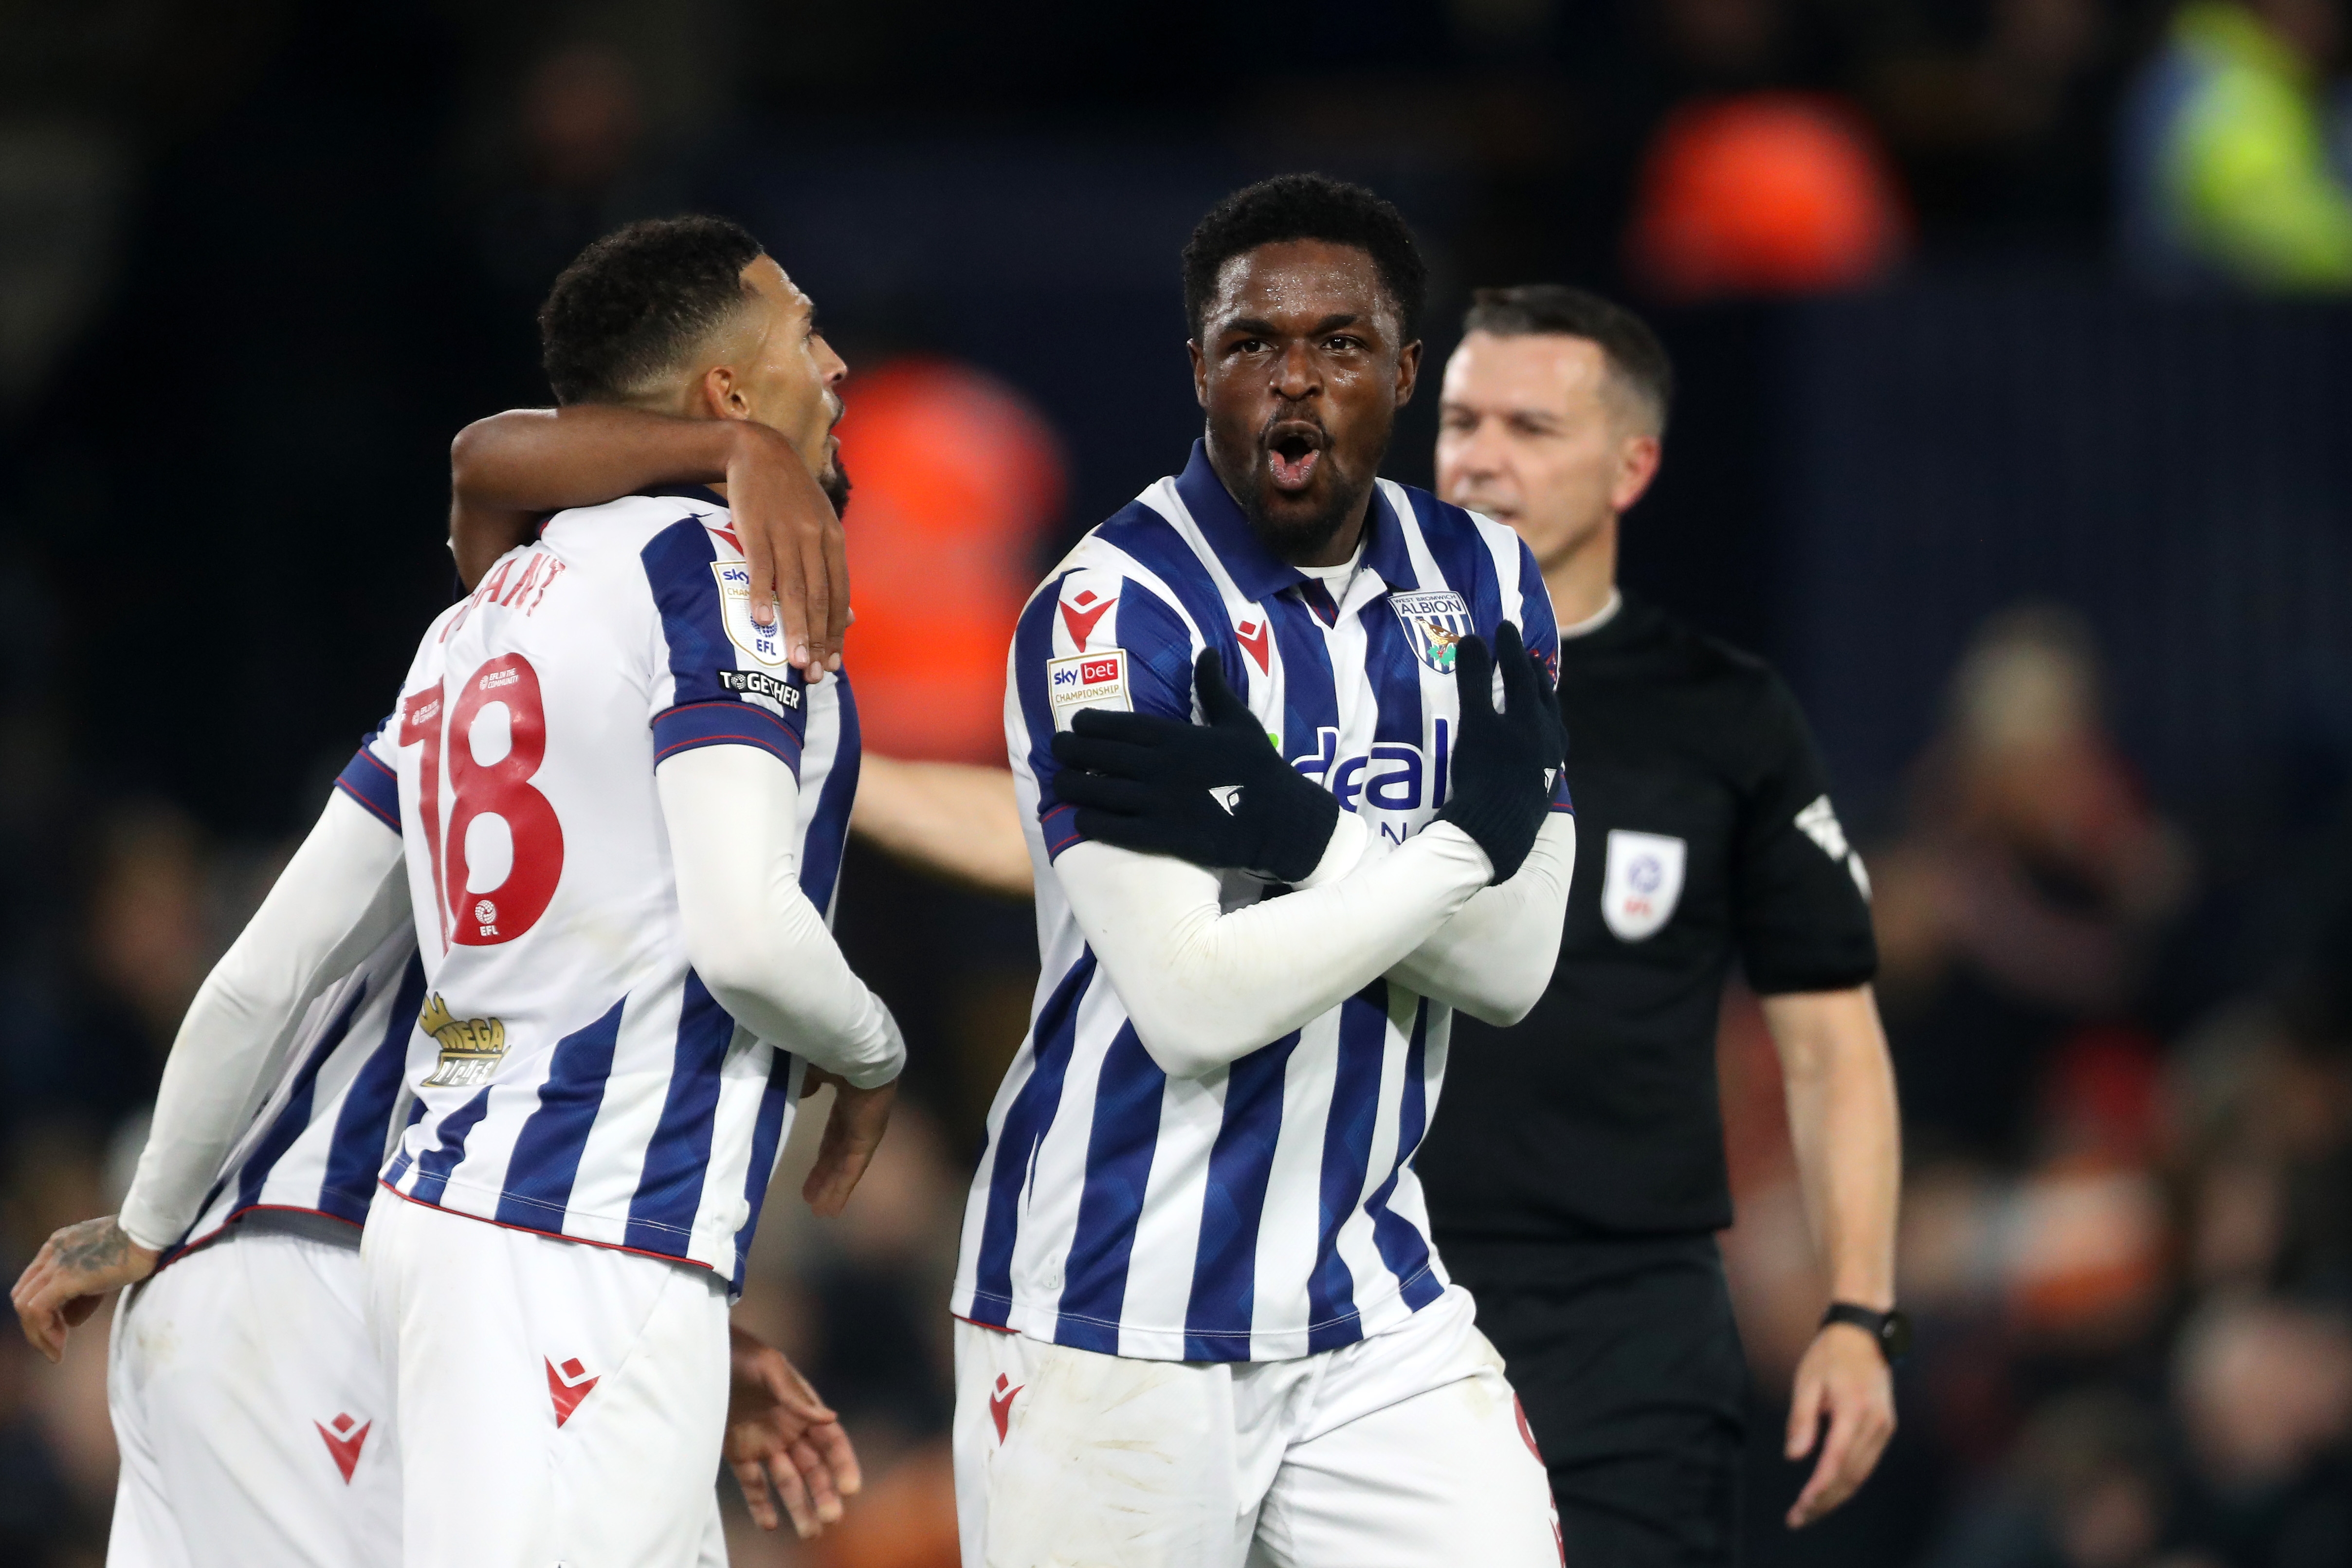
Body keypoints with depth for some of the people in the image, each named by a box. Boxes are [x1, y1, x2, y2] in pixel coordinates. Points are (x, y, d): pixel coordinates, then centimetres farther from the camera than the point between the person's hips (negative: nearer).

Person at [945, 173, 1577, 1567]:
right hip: (1125, 1327, -5)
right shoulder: (1114, 617, -13)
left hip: (1372, 1298, 5)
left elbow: (1514, 964, -2)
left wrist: (1303, 839, -18)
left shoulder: (1478, 585, 7)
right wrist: (1464, 844, -16)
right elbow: (1193, 1005, -20)